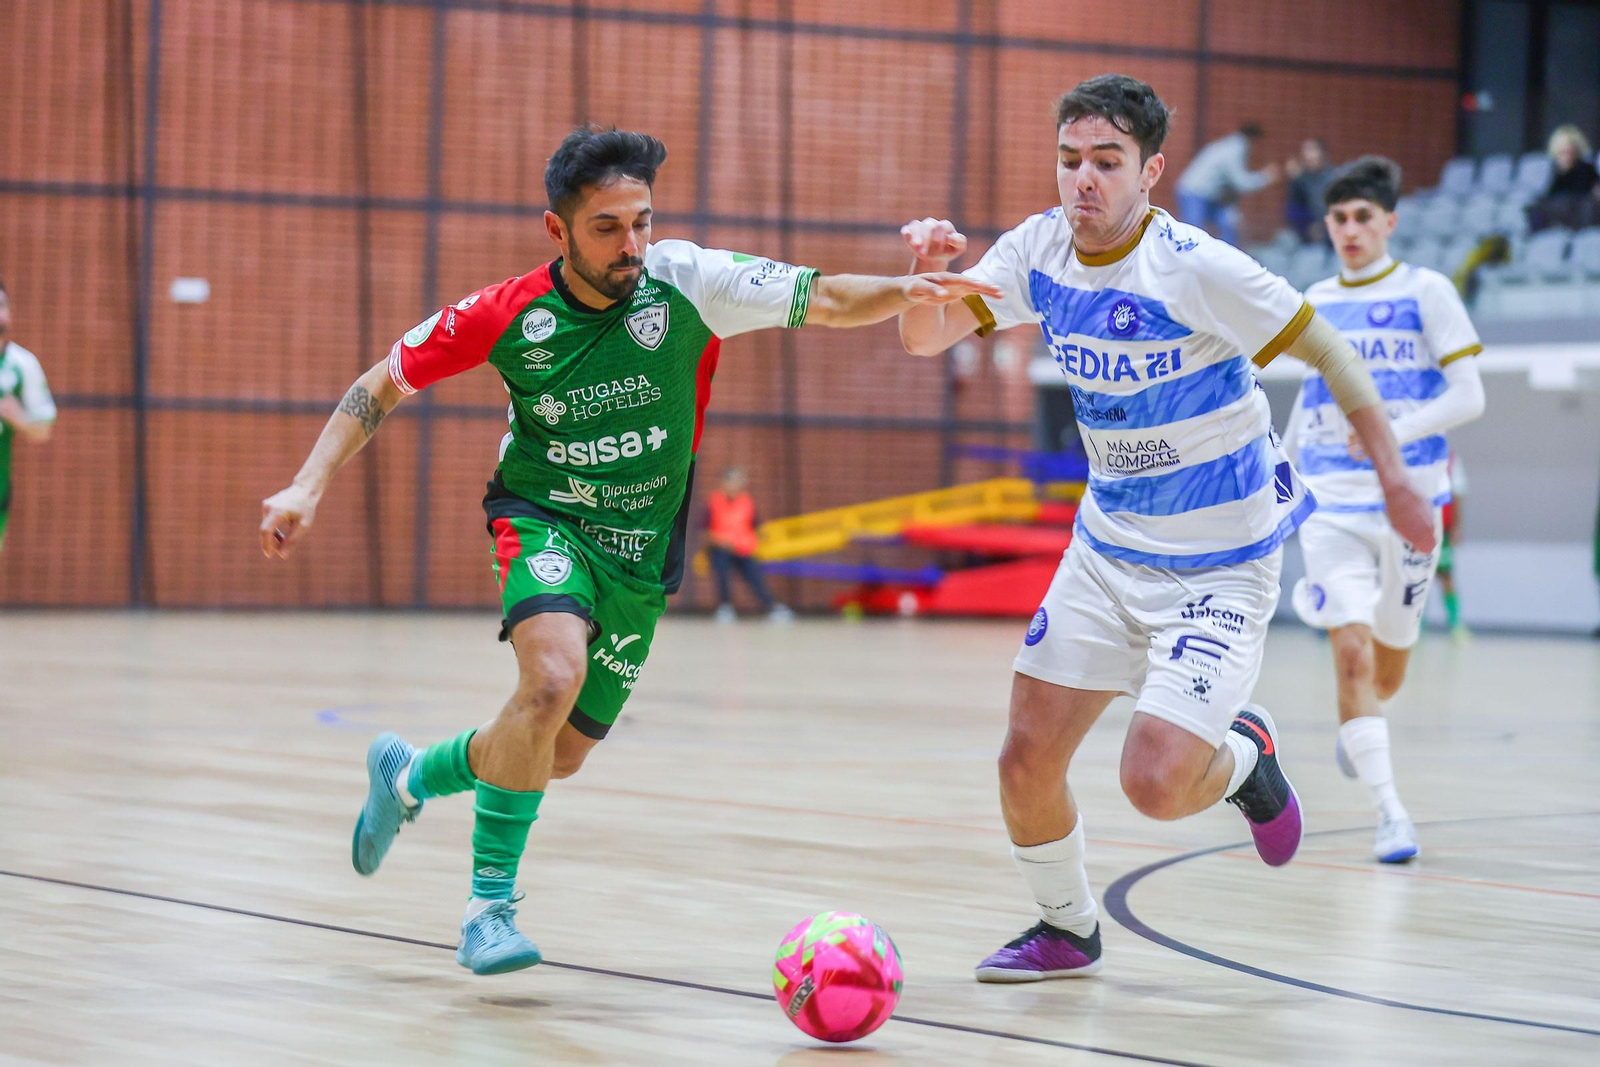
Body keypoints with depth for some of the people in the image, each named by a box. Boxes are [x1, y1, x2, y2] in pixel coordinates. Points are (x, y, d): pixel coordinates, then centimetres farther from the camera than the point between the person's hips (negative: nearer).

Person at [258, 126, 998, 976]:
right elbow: (383, 385, -4)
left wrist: (907, 292, -31)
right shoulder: (507, 315, -14)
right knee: (553, 681, -32)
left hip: (640, 555, 3)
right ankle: (491, 903, -16)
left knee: (560, 755, 8)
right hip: (545, 520, -3)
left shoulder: (686, 282, -14)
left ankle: (409, 775, 39)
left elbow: (824, 300, -12)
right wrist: (309, 486, -13)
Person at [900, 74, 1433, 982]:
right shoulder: (1040, 250, -4)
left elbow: (1329, 352, -14)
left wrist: (1394, 480, -13)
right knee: (1027, 762, 1)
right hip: (1109, 548, 6)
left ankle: (1244, 754, 18)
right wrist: (929, 272, -28)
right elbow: (925, 339, -6)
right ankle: (1068, 930, 27)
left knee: (1155, 784, -17)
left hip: (1221, 564, -6)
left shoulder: (1197, 269, -22)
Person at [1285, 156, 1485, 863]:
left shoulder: (1426, 292, -2)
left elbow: (1469, 395, -7)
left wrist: (1395, 434, -20)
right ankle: (1388, 811, -14)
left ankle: (1360, 726, 46)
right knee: (1349, 649, -15)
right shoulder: (1315, 302, 10)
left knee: (1390, 657, 11)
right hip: (1331, 502, 2)